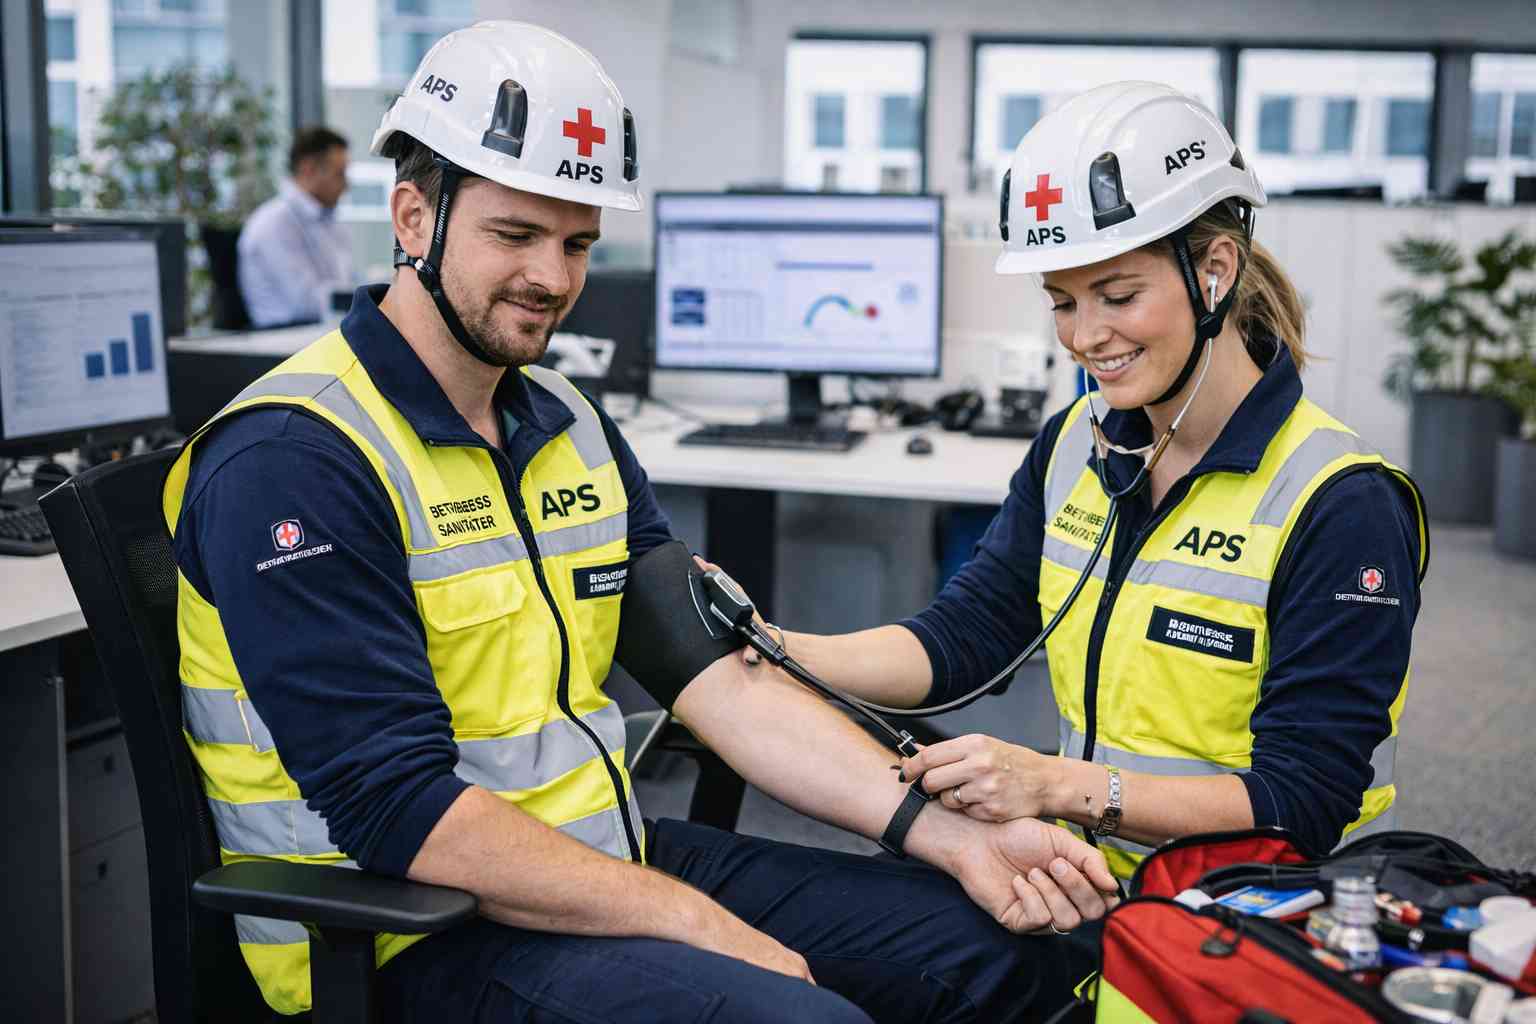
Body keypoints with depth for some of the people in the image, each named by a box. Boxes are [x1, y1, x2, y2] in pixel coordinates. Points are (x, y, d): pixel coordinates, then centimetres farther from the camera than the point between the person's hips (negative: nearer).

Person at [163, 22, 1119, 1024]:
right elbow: (402, 813, -22)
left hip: (607, 863, 8)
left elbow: (721, 676, 3)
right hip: (415, 936, -7)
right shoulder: (292, 462, -16)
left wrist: (951, 835, -9)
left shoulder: (571, 429, 11)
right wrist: (704, 928, -20)